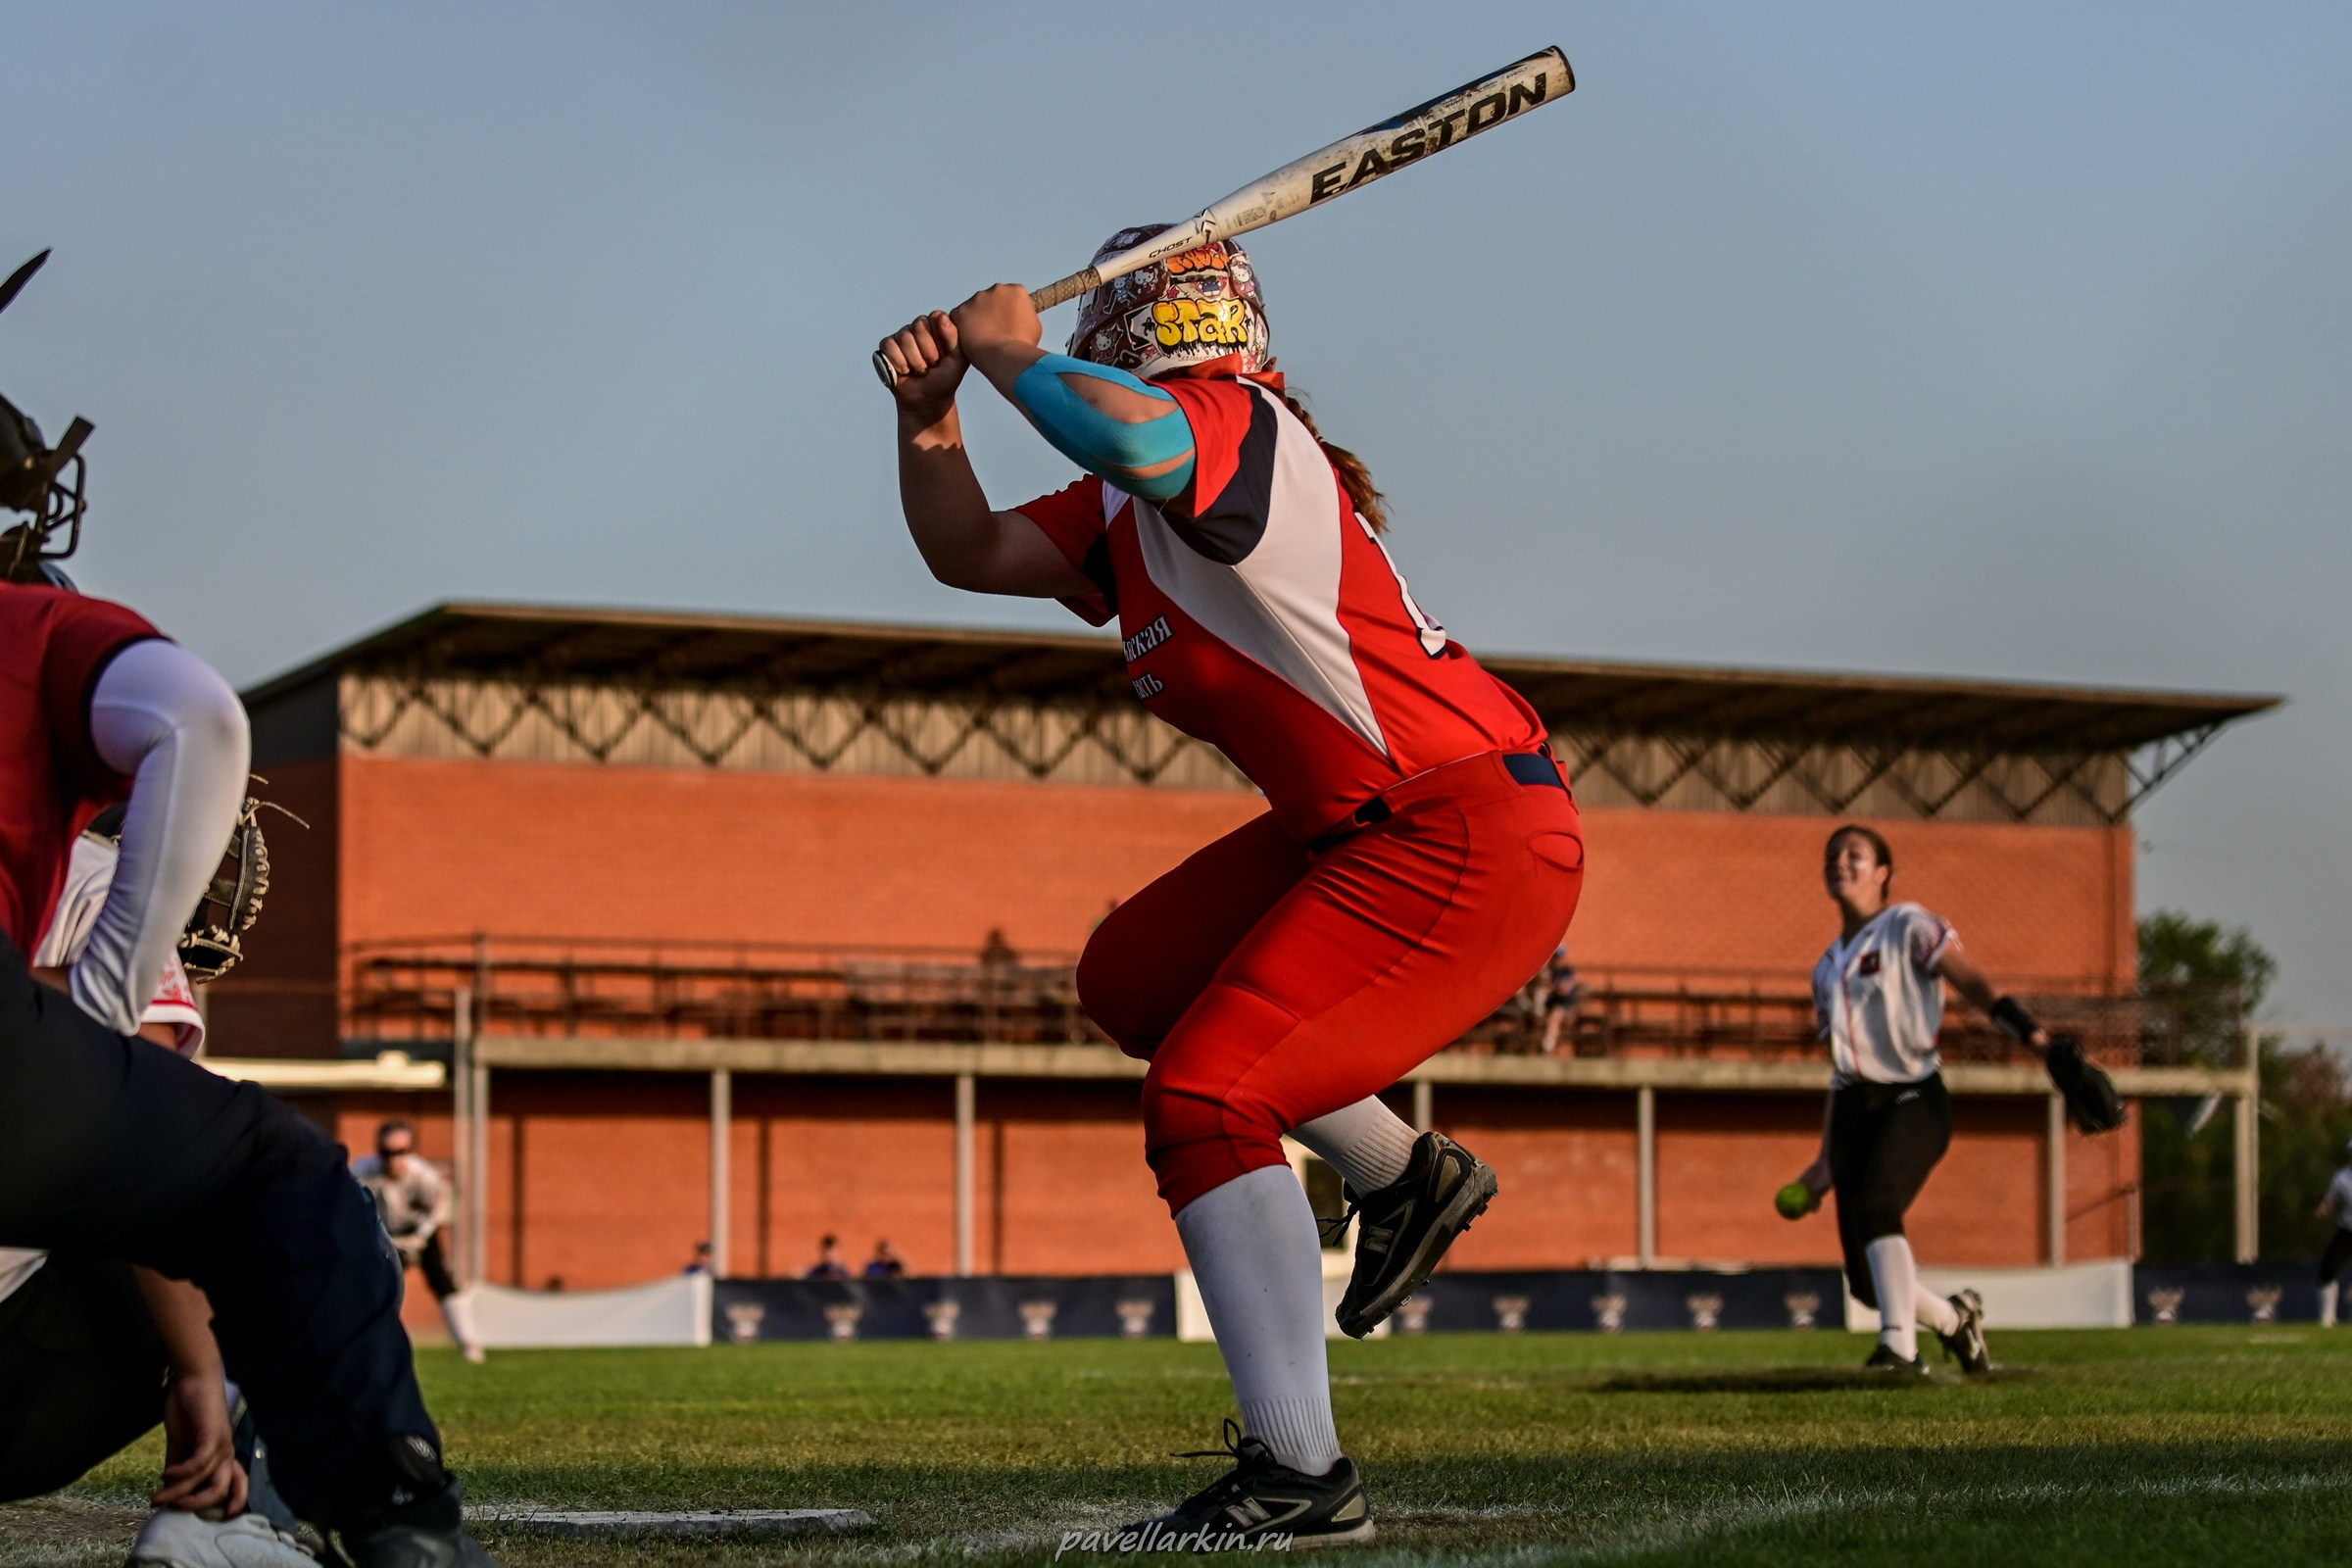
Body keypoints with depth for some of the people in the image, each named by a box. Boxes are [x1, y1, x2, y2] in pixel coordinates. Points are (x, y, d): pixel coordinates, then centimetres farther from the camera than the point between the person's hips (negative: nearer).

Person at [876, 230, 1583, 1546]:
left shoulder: (1237, 427, -15)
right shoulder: (1132, 509, 16)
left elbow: (1132, 431, -39)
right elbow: (973, 555, 18)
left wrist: (1007, 353, -20)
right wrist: (932, 418, 1)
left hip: (1471, 835, -11)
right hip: (1365, 829, 11)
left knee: (1208, 1094, -16)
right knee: (1133, 981, 21)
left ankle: (1302, 1475, -13)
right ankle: (1406, 1178, 29)